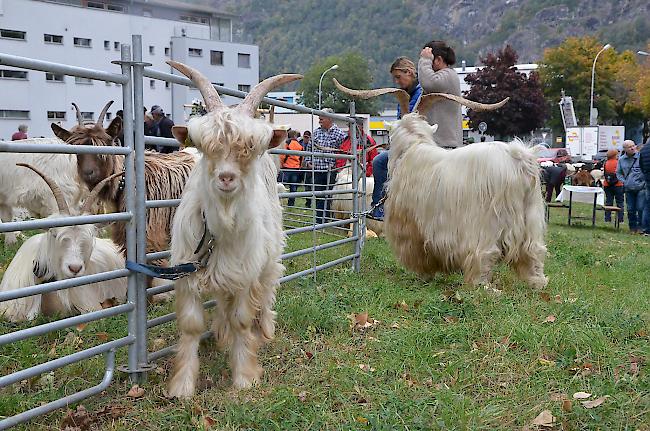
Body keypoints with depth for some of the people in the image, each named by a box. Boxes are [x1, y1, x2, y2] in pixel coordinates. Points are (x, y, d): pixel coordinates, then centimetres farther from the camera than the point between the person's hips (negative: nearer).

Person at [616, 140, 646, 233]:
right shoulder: (621, 160, 8)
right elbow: (618, 173, 18)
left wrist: (645, 181, -5)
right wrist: (624, 181, 4)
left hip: (641, 187, -3)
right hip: (629, 189, 3)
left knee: (640, 208, -8)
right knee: (630, 210, 6)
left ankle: (640, 227, 5)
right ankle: (633, 227, 18)